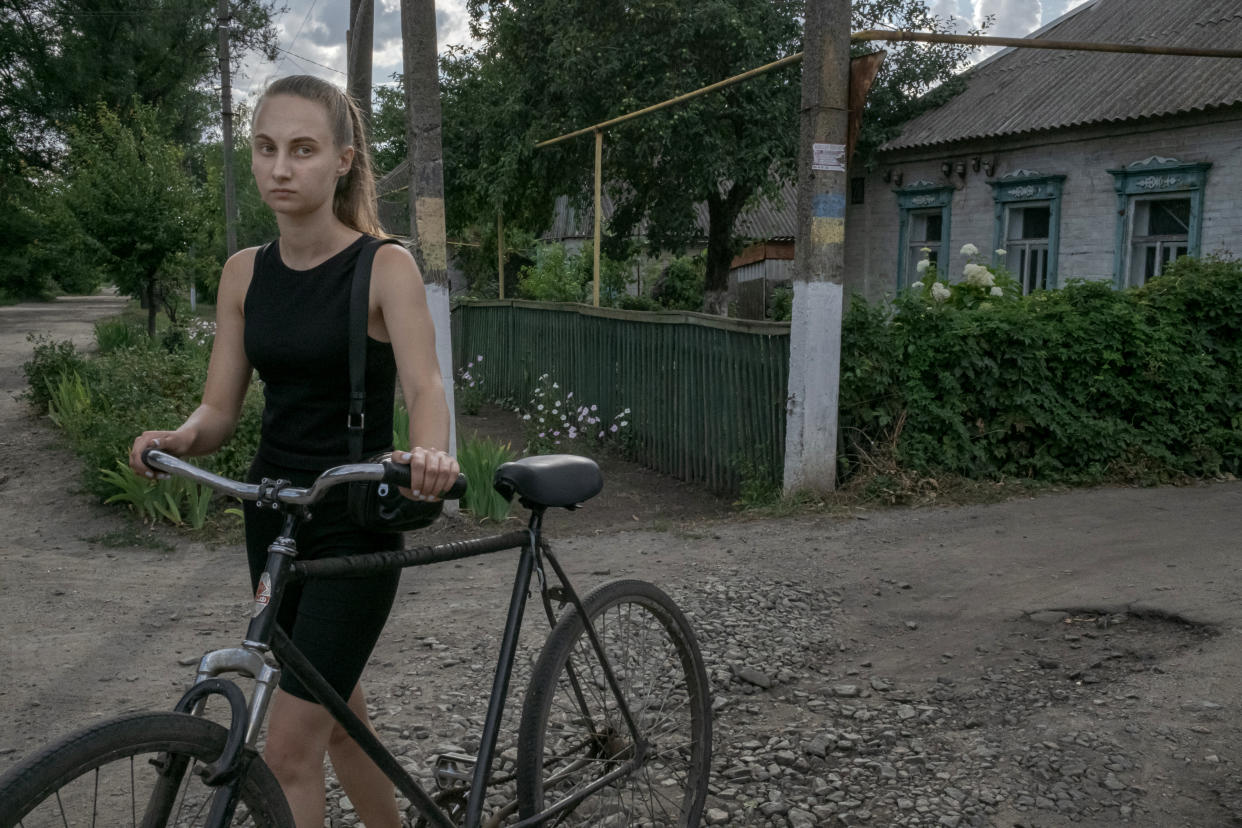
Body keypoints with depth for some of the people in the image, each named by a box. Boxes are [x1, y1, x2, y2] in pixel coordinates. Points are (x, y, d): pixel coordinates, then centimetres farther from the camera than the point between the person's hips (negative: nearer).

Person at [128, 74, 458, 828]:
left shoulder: (384, 266, -11)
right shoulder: (245, 272, 3)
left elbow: (424, 384, -24)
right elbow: (220, 408, 2)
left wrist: (430, 453, -45)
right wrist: (179, 438, -21)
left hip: (355, 522, -5)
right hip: (272, 515, 6)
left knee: (288, 749, -5)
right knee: (339, 713, 20)